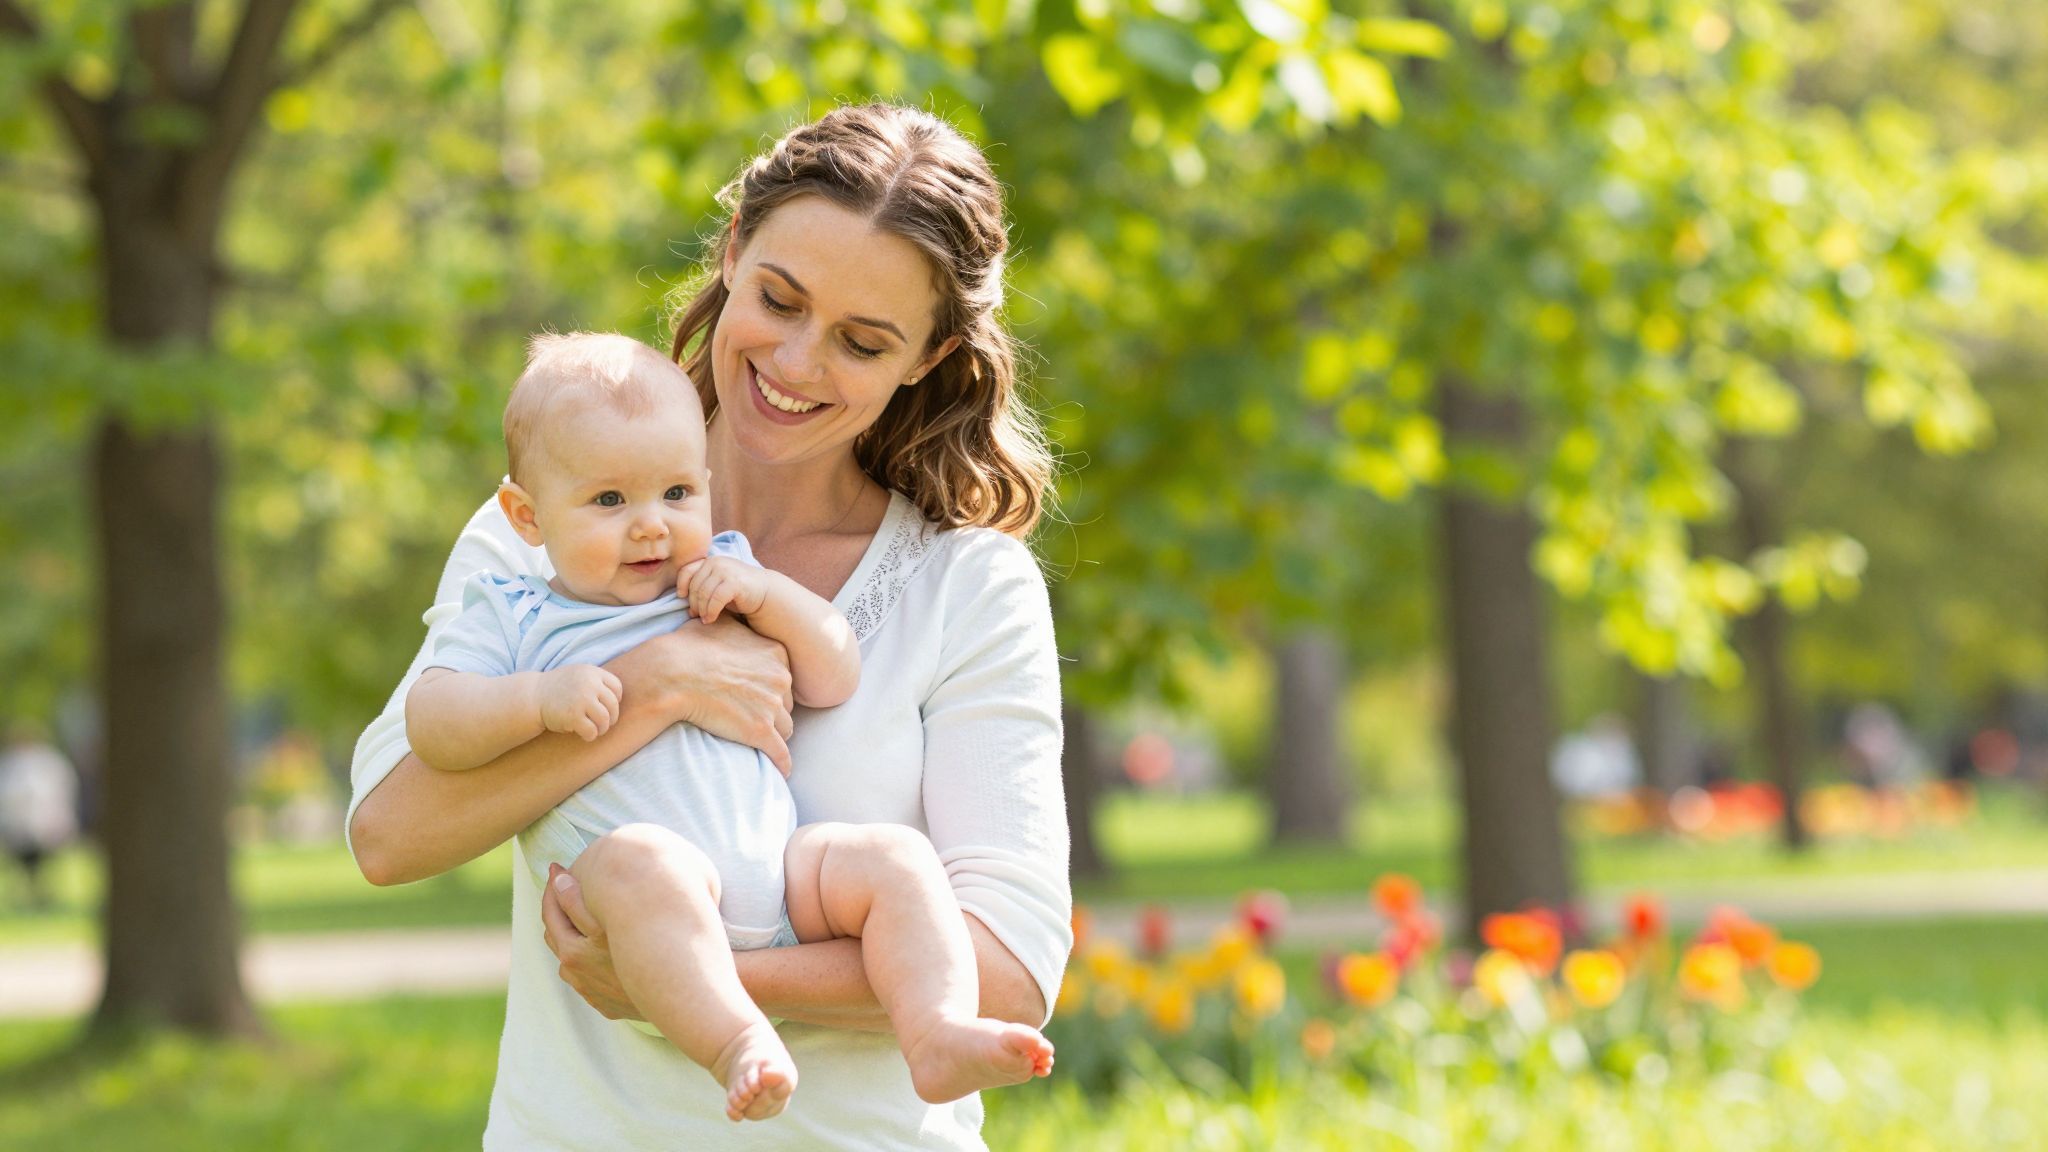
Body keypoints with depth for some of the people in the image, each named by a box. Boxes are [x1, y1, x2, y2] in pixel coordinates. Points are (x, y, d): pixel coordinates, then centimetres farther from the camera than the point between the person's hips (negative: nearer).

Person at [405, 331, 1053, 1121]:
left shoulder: (723, 586, 24)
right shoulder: (512, 618, 13)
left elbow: (834, 682, 19)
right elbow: (429, 723, 0)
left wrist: (770, 597, 2)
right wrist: (540, 699, -16)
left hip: (776, 868, 5)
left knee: (896, 864, -19)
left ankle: (939, 1035, -32)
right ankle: (739, 1048, -52)